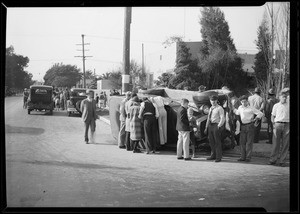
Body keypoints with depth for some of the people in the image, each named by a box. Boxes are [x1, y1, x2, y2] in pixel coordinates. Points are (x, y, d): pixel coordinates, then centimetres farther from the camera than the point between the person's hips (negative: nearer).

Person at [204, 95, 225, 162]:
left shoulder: (219, 108, -6)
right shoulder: (210, 108, 16)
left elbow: (222, 118, -12)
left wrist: (219, 126, -19)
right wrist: (206, 127, 15)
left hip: (217, 125, -7)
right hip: (210, 125, 7)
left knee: (217, 142, -2)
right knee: (211, 141, 12)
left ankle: (218, 157, 5)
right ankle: (213, 155, 23)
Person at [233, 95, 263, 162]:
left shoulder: (251, 108, -4)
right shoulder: (240, 108, 12)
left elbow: (261, 114, -5)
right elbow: (237, 113, 34)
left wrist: (255, 119, -11)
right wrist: (234, 109, 25)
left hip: (249, 126, -5)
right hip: (243, 126, 5)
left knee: (249, 142, -2)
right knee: (242, 142, 5)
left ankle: (248, 157, 1)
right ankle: (243, 157, 11)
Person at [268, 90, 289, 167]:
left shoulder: (289, 105, 7)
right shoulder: (276, 105, 8)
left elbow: (289, 116, 9)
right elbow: (272, 116, 12)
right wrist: (274, 124, 2)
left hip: (287, 125, 1)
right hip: (278, 124, 0)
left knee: (285, 144, 1)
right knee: (275, 143, 0)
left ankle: (282, 161, 8)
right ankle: (273, 159, 7)